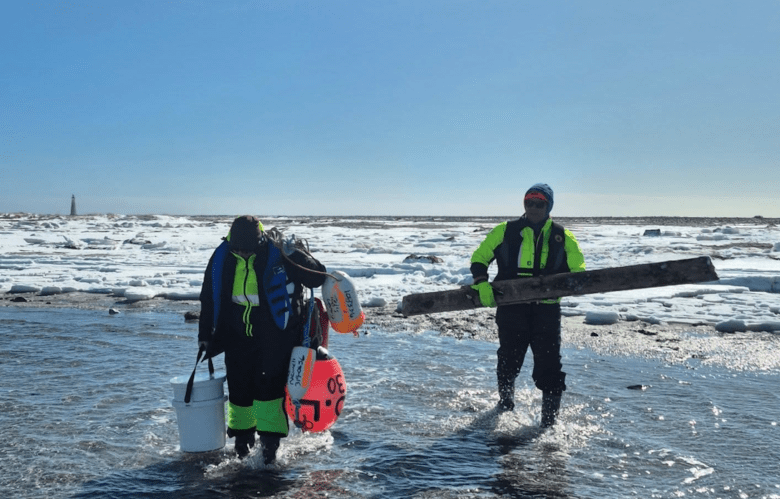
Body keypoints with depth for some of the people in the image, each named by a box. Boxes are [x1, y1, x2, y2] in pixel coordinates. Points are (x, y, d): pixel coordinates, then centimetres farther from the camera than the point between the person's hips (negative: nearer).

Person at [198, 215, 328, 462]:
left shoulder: (278, 253, -15)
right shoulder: (222, 258, -4)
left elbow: (318, 277, -15)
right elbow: (208, 297, 9)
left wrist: (294, 254, -29)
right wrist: (205, 333, 11)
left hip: (275, 335, -4)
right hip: (238, 336, 4)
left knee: (269, 383, -9)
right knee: (238, 386, 7)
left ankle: (270, 438, 2)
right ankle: (242, 434, 28)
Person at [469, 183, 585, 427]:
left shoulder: (562, 237, 6)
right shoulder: (505, 231, 4)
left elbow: (578, 271, 8)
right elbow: (479, 257, 7)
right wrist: (482, 284, -9)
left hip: (547, 309, 0)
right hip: (511, 307, 0)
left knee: (548, 361, -5)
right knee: (509, 357, 14)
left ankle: (550, 413, 6)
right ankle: (505, 396, 41)